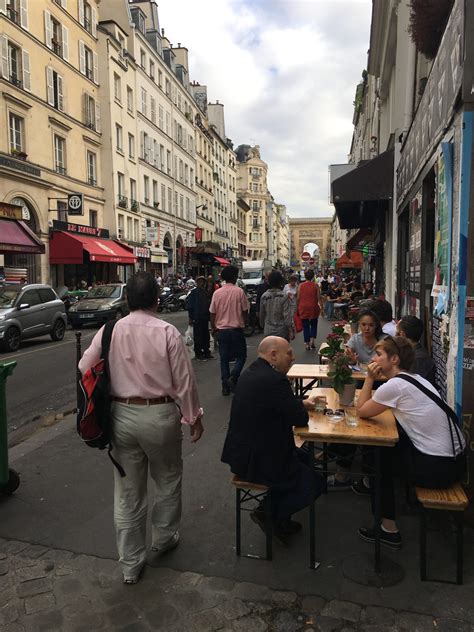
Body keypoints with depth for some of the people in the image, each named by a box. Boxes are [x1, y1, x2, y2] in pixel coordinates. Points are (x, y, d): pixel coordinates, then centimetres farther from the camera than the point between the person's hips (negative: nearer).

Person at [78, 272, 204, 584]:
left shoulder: (110, 330, -5)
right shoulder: (167, 332, -14)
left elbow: (84, 369, 3)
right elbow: (184, 380, -10)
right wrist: (194, 416, 2)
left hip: (121, 415, 3)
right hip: (159, 415, -3)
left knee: (127, 492, 15)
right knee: (168, 481, 23)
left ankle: (131, 564, 29)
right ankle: (164, 538, 42)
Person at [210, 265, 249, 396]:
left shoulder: (217, 293, -1)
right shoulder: (239, 292, -9)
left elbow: (212, 313, 2)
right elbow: (245, 311, -3)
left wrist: (214, 328, 16)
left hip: (221, 330, 3)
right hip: (236, 329, -3)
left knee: (224, 359, 10)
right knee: (241, 356, 11)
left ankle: (225, 386, 11)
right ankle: (233, 378, -9)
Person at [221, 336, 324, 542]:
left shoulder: (249, 373, 5)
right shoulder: (274, 379, -25)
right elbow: (300, 418, -19)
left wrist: (301, 403, 10)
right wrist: (303, 407, 2)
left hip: (241, 453, 10)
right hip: (256, 461, -9)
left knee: (303, 458, 26)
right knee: (314, 484, 8)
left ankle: (277, 512, 28)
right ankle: (269, 514, 15)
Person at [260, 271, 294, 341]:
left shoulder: (264, 296, 0)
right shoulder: (284, 296, -12)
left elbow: (262, 315, 9)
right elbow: (287, 315, -15)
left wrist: (263, 326, 24)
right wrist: (291, 331, -10)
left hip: (268, 332, 3)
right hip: (282, 331, -3)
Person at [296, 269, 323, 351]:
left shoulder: (300, 285, -2)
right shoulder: (315, 286, -5)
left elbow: (298, 298, -1)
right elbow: (318, 298, -5)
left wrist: (298, 307, 9)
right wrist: (321, 307, 2)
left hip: (303, 308, 1)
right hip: (313, 307, 0)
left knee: (305, 326, 8)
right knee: (314, 324, 17)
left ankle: (307, 344, 9)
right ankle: (312, 340, 1)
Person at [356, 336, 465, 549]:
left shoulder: (395, 385, -17)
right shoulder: (414, 378, 9)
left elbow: (362, 411, -6)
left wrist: (370, 378, -4)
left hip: (437, 467, -8)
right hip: (455, 459, 8)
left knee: (378, 459, 13)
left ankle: (388, 529, 21)